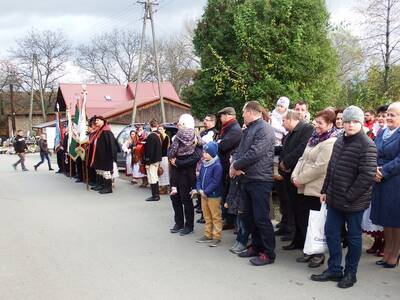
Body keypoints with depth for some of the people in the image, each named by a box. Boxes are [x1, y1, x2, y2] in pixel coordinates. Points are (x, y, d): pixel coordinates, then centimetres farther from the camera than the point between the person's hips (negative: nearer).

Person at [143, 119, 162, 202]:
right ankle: (157, 194, 23)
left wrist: (147, 162, -17)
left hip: (152, 161, -9)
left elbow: (149, 151, -21)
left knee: (152, 178, -2)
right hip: (157, 160, 9)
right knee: (155, 177, 17)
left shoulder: (151, 136, -20)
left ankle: (155, 196, 1)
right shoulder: (158, 135, 7)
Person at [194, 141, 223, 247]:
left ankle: (217, 237, 10)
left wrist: (205, 191, -19)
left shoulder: (217, 166, -17)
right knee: (207, 217, 18)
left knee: (216, 217, 3)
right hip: (203, 195, 8)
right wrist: (199, 189, -4)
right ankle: (208, 235, 29)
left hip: (214, 196, -8)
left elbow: (215, 182, -21)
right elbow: (199, 178, 11)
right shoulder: (203, 164, 7)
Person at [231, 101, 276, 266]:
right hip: (246, 178, 9)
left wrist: (236, 165, -13)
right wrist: (234, 164, -7)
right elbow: (239, 150, 14)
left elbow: (254, 153, -22)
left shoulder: (264, 129, -13)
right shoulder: (247, 130, 17)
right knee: (252, 216, 16)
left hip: (260, 180, -9)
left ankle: (268, 253, 5)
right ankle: (256, 246, 28)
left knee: (261, 218, -5)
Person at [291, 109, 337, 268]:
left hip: (316, 190, -9)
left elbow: (320, 167, -21)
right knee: (300, 219, 11)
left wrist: (300, 179, -15)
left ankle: (318, 254, 17)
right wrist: (295, 175, 1)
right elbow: (303, 158, 16)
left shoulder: (330, 143, -14)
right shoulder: (314, 139, 16)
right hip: (304, 188, 9)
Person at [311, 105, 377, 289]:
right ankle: (334, 270, 25)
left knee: (353, 237, 9)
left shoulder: (367, 145, -15)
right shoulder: (340, 140, 9)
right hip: (334, 199, 7)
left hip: (354, 202, -7)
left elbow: (367, 176, -20)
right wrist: (325, 190, 12)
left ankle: (350, 274, 24)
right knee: (331, 232, 11)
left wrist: (349, 197, -18)